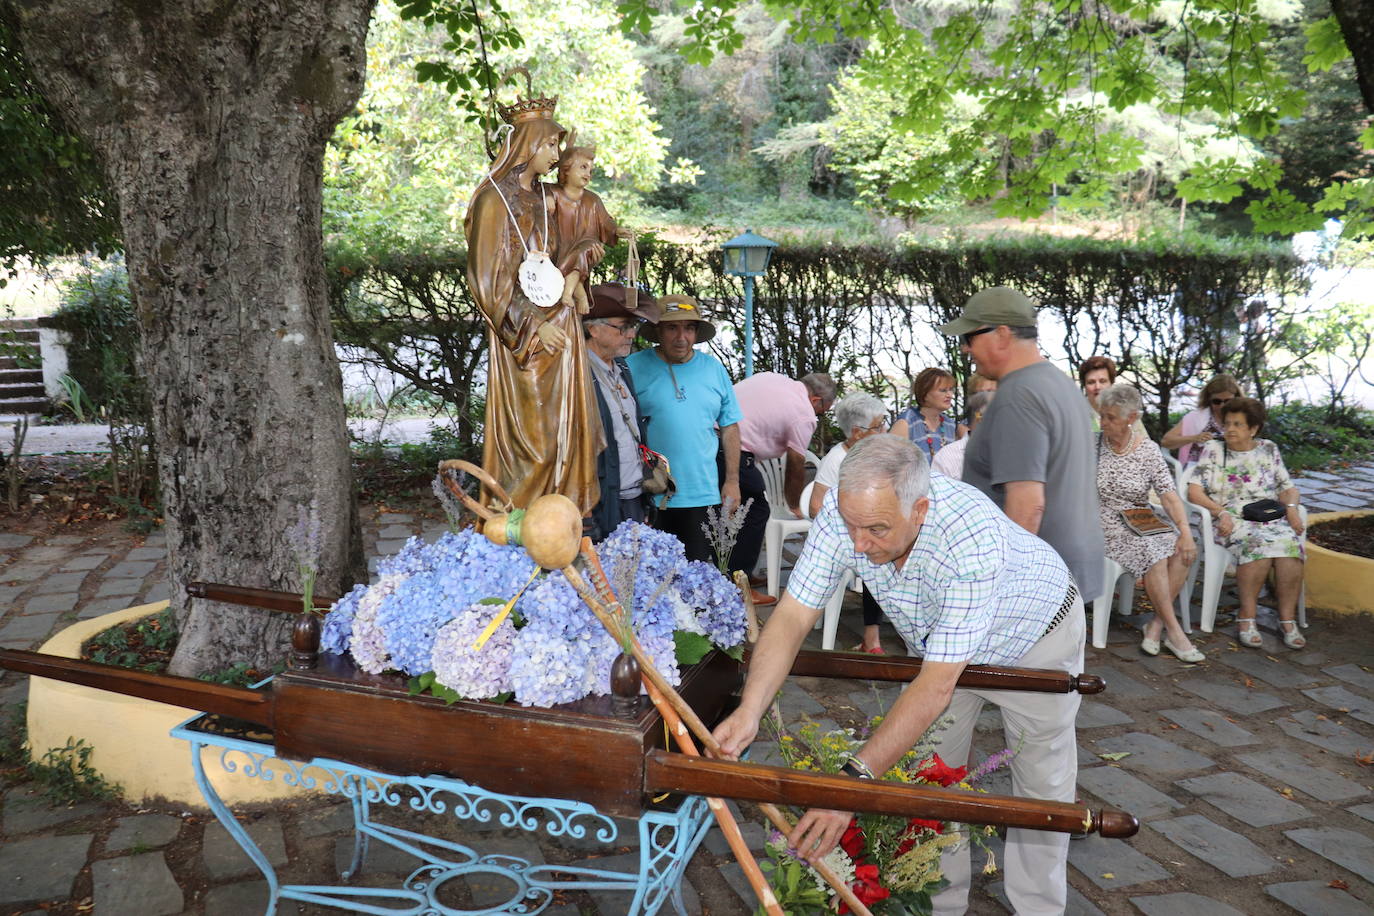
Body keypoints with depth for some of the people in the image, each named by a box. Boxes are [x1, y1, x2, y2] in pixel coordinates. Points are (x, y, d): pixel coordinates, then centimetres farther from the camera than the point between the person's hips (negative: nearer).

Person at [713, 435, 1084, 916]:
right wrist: (748, 712, -44)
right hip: (936, 642, 4)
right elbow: (792, 616, -29)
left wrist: (855, 778, -50)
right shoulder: (845, 512, -32)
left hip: (1034, 637, -4)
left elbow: (937, 685, -44)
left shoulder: (972, 538, -45)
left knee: (1041, 785, 7)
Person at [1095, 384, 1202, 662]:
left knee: (1182, 550, -26)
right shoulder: (1093, 444, -2)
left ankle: (1157, 625, -17)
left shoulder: (1148, 450, 1)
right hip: (1106, 523, -3)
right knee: (1154, 550, -30)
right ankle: (1173, 630, -19)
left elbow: (1169, 494, -6)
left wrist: (1185, 531, -19)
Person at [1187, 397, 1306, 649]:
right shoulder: (1213, 450, 9)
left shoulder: (1268, 450, 17)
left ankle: (1288, 619, -22)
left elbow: (1287, 488, 17)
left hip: (1271, 518, 3)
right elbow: (1194, 491, 0)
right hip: (1231, 520, -2)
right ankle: (1247, 616, -25)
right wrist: (1220, 512, -15)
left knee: (1289, 545, -31)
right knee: (1258, 543, -36)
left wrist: (1291, 507, -5)